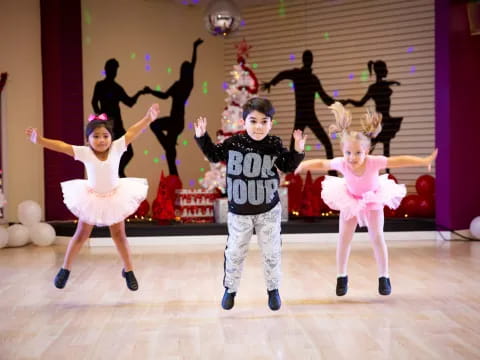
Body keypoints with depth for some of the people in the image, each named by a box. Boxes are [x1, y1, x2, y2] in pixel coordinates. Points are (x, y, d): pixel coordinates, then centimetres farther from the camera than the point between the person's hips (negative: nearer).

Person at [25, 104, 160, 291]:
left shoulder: (117, 148, -17)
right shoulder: (84, 152, -19)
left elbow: (132, 132, -24)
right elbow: (61, 146, -26)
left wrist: (149, 118, -34)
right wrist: (39, 140, -38)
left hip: (115, 197, 0)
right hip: (92, 198, 0)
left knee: (119, 234, 10)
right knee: (81, 234, 13)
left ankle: (128, 271, 24)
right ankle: (65, 269, 30)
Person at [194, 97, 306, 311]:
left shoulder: (275, 145, -9)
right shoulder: (233, 143, -10)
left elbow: (287, 167, 5)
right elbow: (214, 155, 8)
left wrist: (298, 151, -11)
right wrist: (202, 137, -1)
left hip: (269, 210, 0)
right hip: (238, 211, 0)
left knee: (272, 252, 10)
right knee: (235, 252, 10)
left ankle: (273, 289, 31)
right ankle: (230, 289, 30)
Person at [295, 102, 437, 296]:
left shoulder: (374, 162, -36)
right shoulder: (342, 163, -31)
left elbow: (399, 160, -31)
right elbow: (322, 163, -15)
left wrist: (425, 161, -36)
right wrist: (304, 165, -26)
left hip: (373, 200, -1)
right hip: (350, 200, 2)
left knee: (377, 237, -3)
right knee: (344, 238, 2)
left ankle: (384, 277, 12)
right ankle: (341, 277, 18)